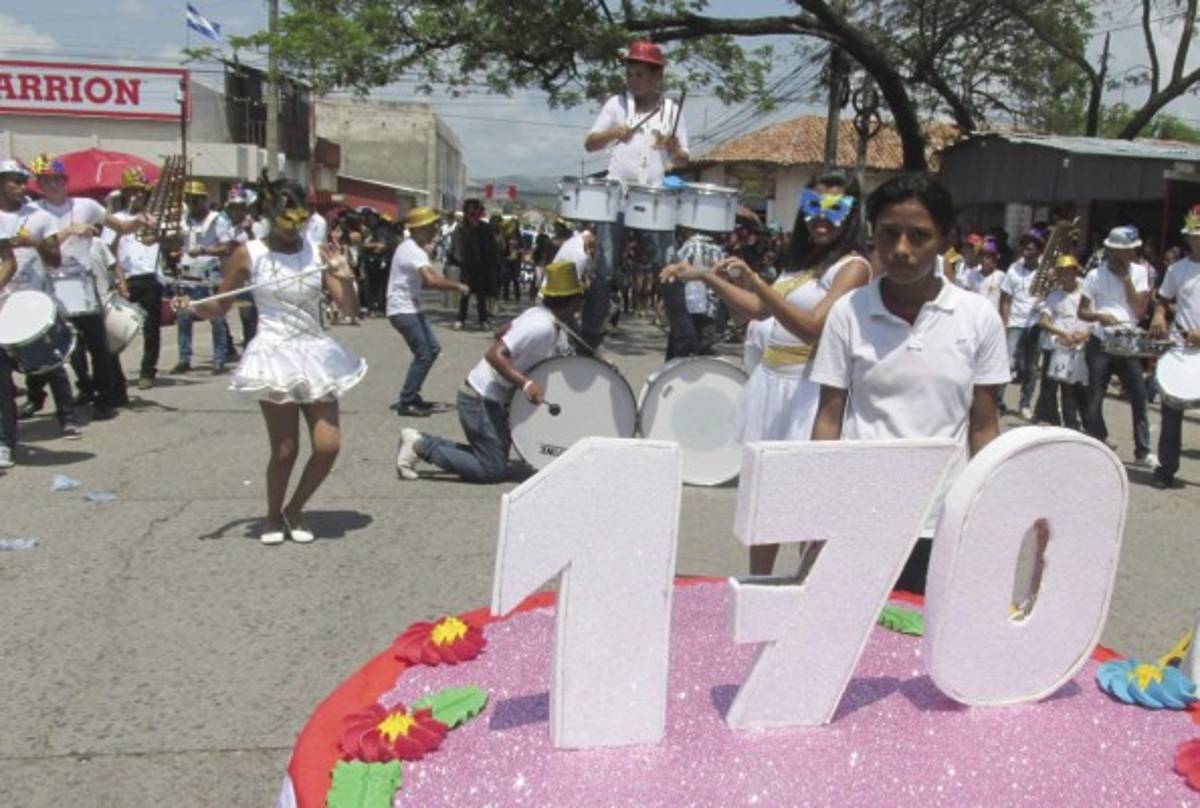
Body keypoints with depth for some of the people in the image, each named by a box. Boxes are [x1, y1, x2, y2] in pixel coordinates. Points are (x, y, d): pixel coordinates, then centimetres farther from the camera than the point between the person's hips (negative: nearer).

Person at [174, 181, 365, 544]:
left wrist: (345, 277, -14)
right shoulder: (248, 254, -2)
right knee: (285, 449, -3)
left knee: (328, 446, -3)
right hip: (274, 356, -3)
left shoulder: (318, 253, 5)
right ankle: (273, 516, 23)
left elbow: (349, 309, 3)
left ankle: (295, 510, 22)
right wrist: (194, 307, -16)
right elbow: (221, 306, 3)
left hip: (315, 355, 3)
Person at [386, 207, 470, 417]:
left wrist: (450, 286, 3)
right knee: (423, 355, -11)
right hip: (403, 310, -10)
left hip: (412, 308, 10)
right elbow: (432, 280, -35)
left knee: (433, 349, 12)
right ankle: (405, 403, -3)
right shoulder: (413, 251, -20)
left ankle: (411, 395, 20)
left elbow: (423, 281, 18)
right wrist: (457, 286, -21)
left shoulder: (413, 248, 13)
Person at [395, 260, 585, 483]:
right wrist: (525, 383, -39)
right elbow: (494, 354, -31)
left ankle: (421, 442, 18)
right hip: (482, 401, -10)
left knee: (493, 460, 20)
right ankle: (421, 445, -2)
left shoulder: (539, 313, 3)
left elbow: (502, 334, 14)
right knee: (493, 470, -6)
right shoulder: (541, 327, -25)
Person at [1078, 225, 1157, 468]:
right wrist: (1098, 316, -24)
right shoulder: (1096, 275, -3)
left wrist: (1126, 278, -11)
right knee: (1095, 399, 0)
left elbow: (1140, 310, -6)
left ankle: (1143, 450, 7)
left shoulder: (1140, 272, 2)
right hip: (1100, 343, -1)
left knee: (1139, 395, -2)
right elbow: (1082, 312, -2)